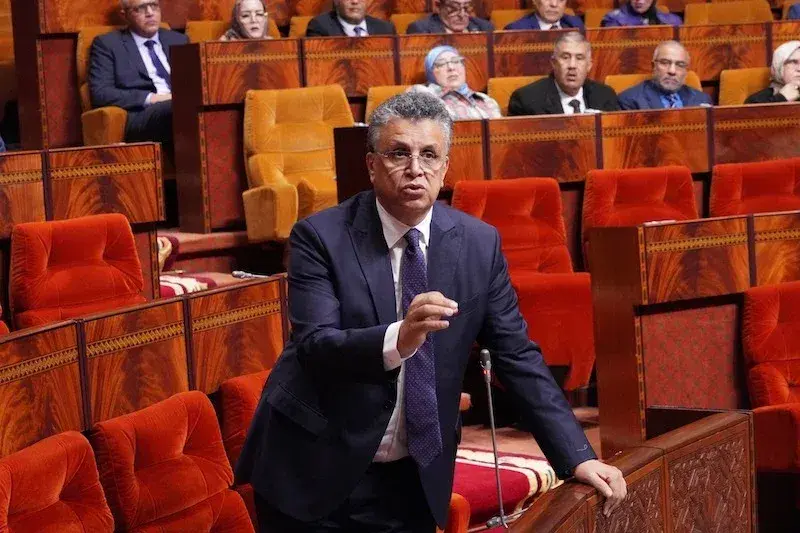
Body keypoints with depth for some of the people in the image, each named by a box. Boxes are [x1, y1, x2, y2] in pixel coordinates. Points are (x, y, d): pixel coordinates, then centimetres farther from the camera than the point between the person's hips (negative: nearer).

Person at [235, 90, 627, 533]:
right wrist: (397, 339, -40)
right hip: (314, 474, -3)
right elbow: (315, 346, -22)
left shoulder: (479, 243, -1)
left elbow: (517, 357, 2)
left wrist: (578, 457, -5)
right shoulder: (320, 237, -10)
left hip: (414, 480, 3)